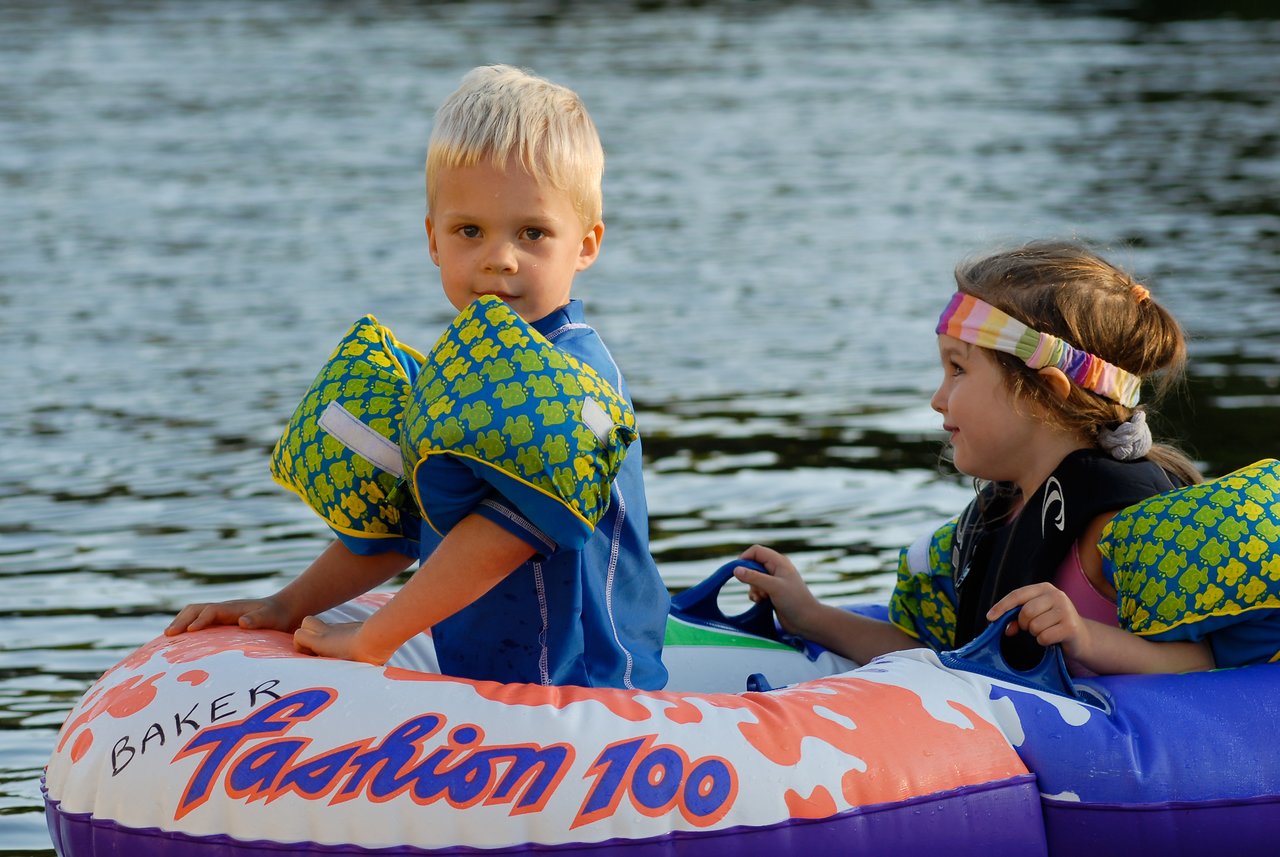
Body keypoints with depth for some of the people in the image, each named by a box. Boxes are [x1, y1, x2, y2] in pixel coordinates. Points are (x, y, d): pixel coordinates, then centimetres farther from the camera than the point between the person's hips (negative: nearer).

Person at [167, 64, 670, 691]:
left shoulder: (573, 376, -16)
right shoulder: (445, 372, 13)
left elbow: (508, 530, -23)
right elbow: (401, 524, 24)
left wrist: (370, 640, -17)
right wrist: (288, 608, 16)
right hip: (480, 685, 9)